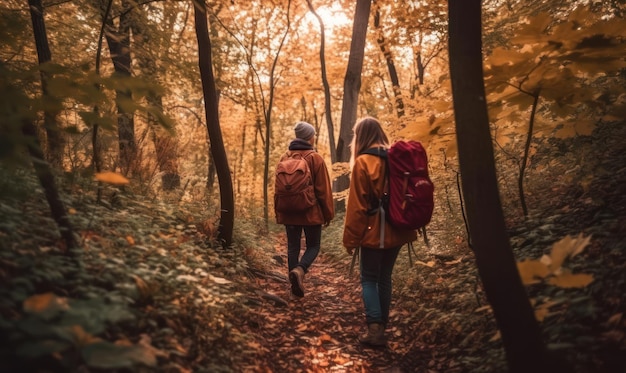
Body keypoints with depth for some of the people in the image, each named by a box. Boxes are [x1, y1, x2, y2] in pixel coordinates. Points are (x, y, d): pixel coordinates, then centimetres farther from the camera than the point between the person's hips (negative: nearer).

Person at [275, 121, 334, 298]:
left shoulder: (285, 157, 5)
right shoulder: (316, 158, -9)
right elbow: (323, 189, -8)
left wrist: (278, 213, 17)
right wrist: (328, 213, 0)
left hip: (289, 212, 4)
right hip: (311, 212, -4)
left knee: (293, 247, 11)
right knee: (313, 246, 10)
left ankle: (296, 285, 11)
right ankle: (299, 270, -17)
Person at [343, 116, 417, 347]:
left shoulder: (363, 162, -12)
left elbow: (357, 205, -13)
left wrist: (351, 238, -7)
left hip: (374, 232, -6)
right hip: (396, 231, 6)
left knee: (369, 279, 5)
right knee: (385, 278, 16)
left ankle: (375, 329, -4)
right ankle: (381, 325, 25)